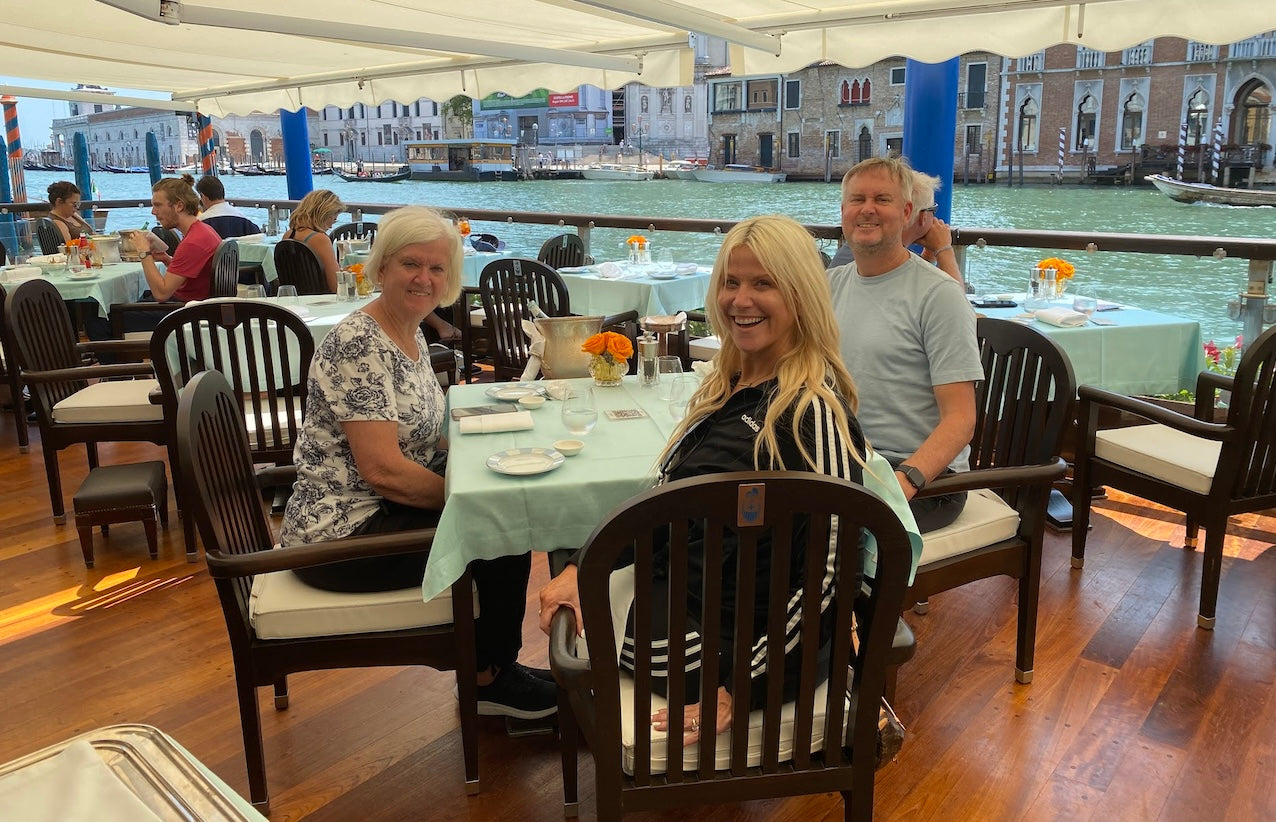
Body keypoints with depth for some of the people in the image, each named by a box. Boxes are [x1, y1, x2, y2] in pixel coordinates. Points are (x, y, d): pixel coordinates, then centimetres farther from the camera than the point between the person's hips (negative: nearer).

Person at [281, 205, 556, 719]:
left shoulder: (412, 335, 7)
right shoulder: (357, 345, -22)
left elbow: (421, 440, 13)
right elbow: (383, 470, -27)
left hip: (389, 507, 9)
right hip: (343, 534, -9)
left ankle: (494, 665, 19)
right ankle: (490, 679, 11)